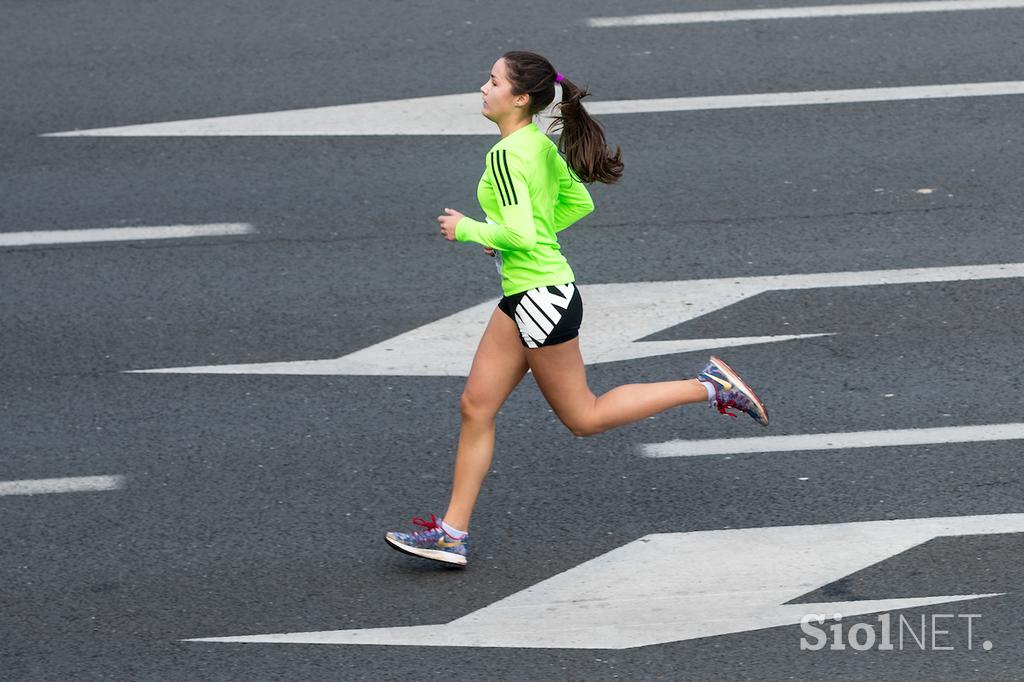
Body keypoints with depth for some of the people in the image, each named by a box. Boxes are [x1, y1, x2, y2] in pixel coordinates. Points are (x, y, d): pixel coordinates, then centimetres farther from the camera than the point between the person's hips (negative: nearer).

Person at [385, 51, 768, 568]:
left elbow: (521, 236, -28)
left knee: (583, 417, 5)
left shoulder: (506, 156, -21)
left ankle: (710, 387, 8)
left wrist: (467, 229, -14)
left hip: (541, 299, -10)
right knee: (476, 405, 8)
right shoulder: (541, 144, 7)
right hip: (524, 296, 10)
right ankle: (452, 533, 10)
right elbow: (579, 202, 19)